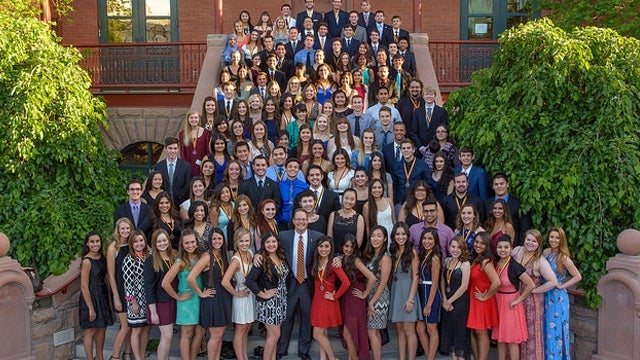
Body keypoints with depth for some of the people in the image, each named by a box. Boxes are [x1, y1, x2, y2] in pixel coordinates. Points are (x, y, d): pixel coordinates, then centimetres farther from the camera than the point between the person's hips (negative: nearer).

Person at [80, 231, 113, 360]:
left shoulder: (102, 257, 3)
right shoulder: (87, 261, -18)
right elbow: (84, 287, -18)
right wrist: (91, 308, -18)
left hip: (102, 296, 7)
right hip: (90, 297, -7)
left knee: (102, 329, 15)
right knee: (91, 330, 2)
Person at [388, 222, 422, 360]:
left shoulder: (412, 252, -7)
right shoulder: (393, 252, 10)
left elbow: (415, 277, -10)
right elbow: (392, 276, 13)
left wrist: (411, 299, -15)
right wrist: (391, 295, 3)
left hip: (408, 292, -6)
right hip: (395, 292, 6)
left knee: (408, 330, -4)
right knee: (400, 329, 8)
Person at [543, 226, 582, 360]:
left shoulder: (563, 258, -13)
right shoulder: (546, 252, 4)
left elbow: (577, 276, -14)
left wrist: (562, 285, -12)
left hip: (557, 297, -6)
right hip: (545, 296, 6)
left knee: (556, 330, 0)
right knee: (545, 329, 11)